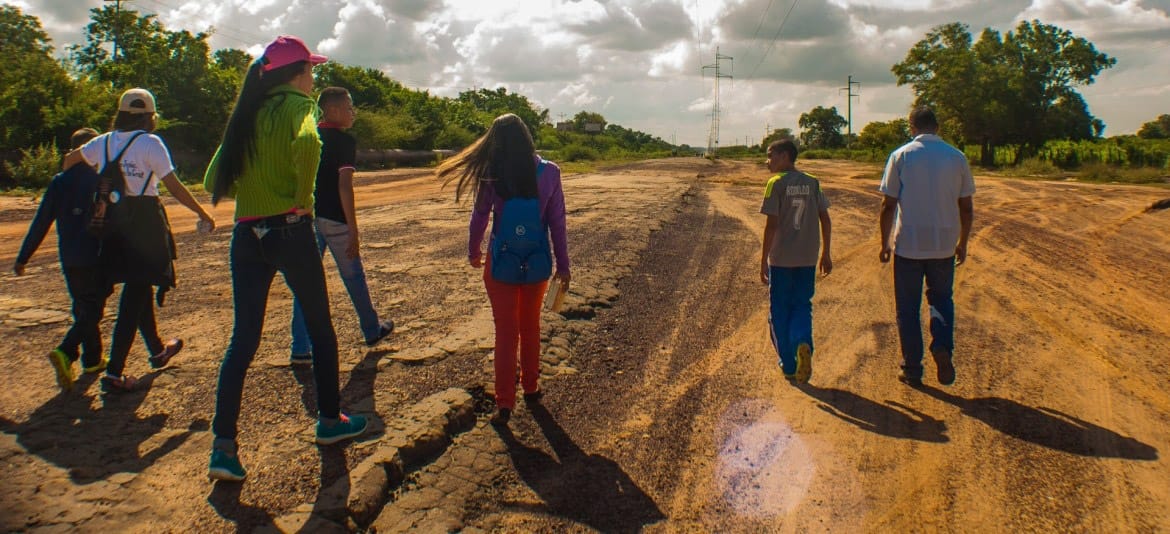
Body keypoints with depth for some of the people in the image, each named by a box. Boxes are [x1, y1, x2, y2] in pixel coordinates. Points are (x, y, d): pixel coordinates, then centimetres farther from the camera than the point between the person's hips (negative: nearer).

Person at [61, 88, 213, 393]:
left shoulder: (104, 142, 8)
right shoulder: (150, 143, -9)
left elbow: (69, 161, 21)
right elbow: (174, 187, -13)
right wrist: (203, 214, -4)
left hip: (112, 221, 7)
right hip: (144, 222, -7)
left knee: (138, 288, 21)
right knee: (134, 297, -4)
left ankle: (158, 351, 37)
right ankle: (114, 373, -7)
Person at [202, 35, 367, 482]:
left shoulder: (245, 115, 13)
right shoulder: (296, 106, -6)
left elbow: (214, 183, 12)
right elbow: (306, 142, -31)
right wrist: (303, 196, -19)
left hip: (246, 237, 6)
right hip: (290, 232, -6)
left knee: (243, 339, 5)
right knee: (320, 328, 13)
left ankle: (223, 445, -1)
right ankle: (329, 420, 26)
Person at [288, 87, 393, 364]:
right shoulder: (344, 140, -10)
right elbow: (344, 187, -17)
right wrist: (353, 230, -17)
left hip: (307, 218, 6)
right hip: (334, 219, -6)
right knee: (353, 276, 11)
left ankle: (301, 349, 6)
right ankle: (372, 331, 29)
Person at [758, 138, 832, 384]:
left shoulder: (776, 183, -8)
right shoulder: (812, 183, 6)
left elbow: (772, 225, -12)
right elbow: (825, 220, 6)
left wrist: (763, 260, -7)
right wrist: (826, 254, 14)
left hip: (781, 259, -4)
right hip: (807, 259, 4)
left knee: (780, 311, 8)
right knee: (802, 306, 14)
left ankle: (789, 366, 11)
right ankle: (803, 344, -15)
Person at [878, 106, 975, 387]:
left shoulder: (901, 156, -5)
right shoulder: (957, 157, 2)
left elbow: (888, 206, -6)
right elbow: (966, 208, 5)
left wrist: (885, 243, 4)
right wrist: (962, 243, 17)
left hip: (908, 246, -2)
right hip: (944, 246, 2)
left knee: (908, 310, 8)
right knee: (942, 299, 21)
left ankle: (912, 370, 13)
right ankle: (943, 348, -3)